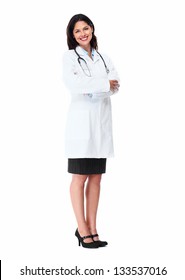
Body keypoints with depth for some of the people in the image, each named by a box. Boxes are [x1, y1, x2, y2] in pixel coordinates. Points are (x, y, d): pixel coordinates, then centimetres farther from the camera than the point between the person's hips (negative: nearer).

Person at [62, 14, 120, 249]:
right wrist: (103, 83, -11)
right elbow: (72, 83, -14)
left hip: (101, 122, 5)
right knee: (80, 177, -3)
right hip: (81, 121, -5)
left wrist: (88, 84, -12)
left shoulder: (103, 59, 17)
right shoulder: (69, 56, 3)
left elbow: (115, 85, 2)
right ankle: (83, 230, 1)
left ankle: (92, 228, 11)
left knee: (96, 177, 5)